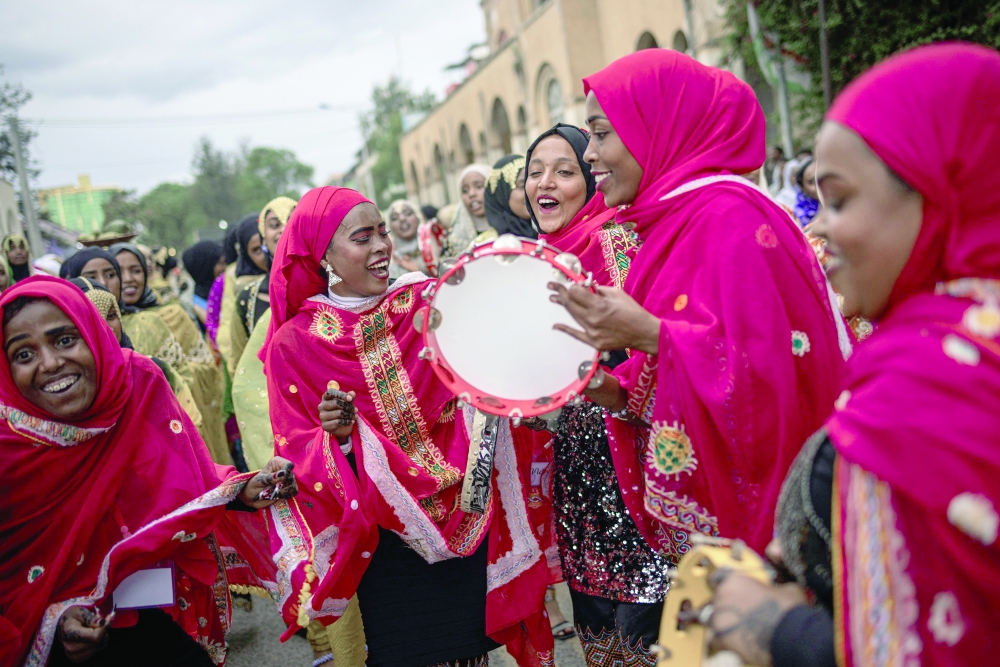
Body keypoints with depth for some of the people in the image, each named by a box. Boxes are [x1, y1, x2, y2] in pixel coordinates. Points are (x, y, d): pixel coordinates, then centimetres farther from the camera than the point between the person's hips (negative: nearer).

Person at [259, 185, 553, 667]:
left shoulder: (427, 302, -2)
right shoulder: (295, 344, -6)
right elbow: (298, 457, -4)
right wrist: (335, 436, -25)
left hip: (467, 523, 2)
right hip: (385, 543, -1)